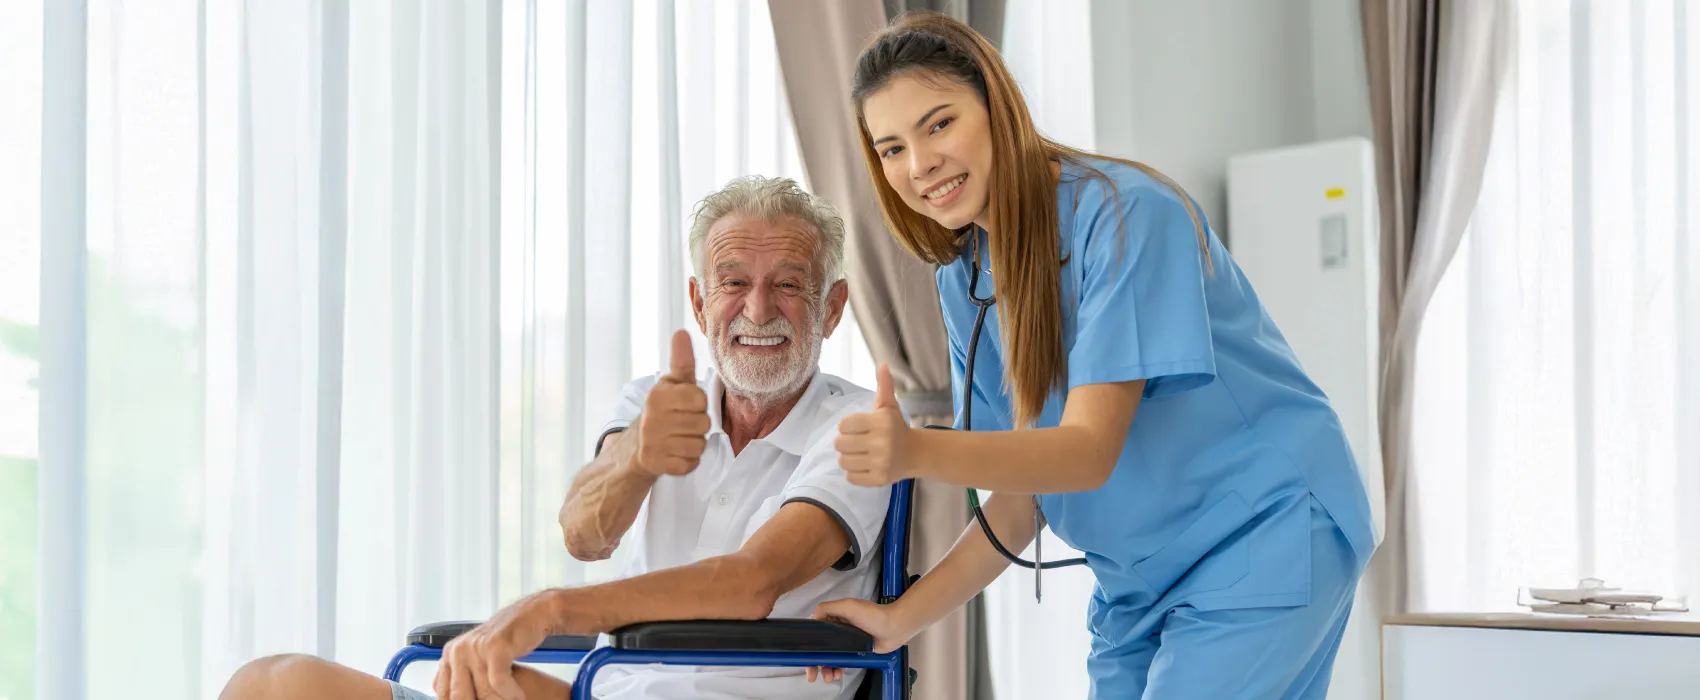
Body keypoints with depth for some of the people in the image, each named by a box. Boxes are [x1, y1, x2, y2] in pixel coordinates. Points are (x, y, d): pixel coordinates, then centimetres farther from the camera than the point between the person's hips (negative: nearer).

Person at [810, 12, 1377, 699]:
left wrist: (918, 452, -40)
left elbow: (1090, 450, -26)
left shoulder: (1123, 211, -19)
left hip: (1265, 535, -7)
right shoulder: (963, 280, 3)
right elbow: (1019, 500, 3)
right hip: (1136, 582, 7)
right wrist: (900, 619, -10)